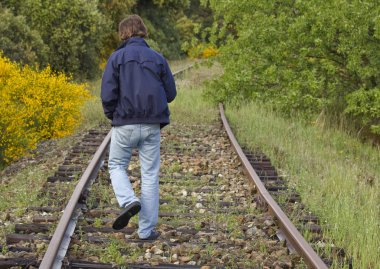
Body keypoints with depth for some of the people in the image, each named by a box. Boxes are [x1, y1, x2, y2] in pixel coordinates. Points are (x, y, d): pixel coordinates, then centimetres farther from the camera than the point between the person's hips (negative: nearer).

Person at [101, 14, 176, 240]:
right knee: (150, 175, 9)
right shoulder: (158, 58, 3)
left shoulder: (117, 58, -4)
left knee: (117, 165, 19)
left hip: (125, 125, -2)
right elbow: (171, 93, 4)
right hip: (152, 126, 2)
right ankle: (147, 230, 11)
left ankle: (129, 201, -8)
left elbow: (108, 94, -10)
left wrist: (111, 115, 9)